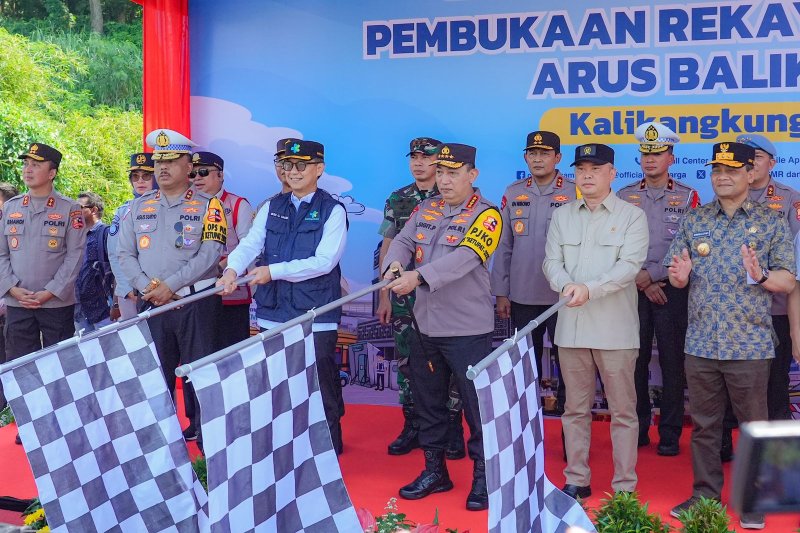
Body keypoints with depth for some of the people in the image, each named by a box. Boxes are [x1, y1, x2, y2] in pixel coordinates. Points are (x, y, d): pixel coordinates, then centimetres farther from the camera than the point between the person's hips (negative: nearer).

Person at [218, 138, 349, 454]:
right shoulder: (271, 208, 12)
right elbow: (249, 244, 0)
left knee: (320, 385, 2)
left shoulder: (332, 211, -2)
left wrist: (274, 271, -19)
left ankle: (329, 448, 18)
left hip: (316, 315, -5)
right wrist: (233, 269, -22)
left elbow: (324, 261, -14)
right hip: (273, 313, 5)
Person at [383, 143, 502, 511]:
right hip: (426, 326, 7)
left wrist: (418, 276, -36)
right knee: (427, 401, 16)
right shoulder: (425, 210, 11)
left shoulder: (485, 214, -10)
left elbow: (464, 258, -24)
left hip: (468, 329, -6)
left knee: (476, 405, 0)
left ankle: (483, 476, 15)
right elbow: (403, 241, 1)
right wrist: (394, 264, -23)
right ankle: (434, 469, 31)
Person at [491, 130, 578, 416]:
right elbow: (503, 246, 8)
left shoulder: (574, 194, -3)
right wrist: (501, 293, 6)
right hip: (522, 296, 3)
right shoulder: (513, 194, 6)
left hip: (562, 296, -3)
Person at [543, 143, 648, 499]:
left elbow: (629, 266, -10)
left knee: (623, 410, 1)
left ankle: (624, 486, 10)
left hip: (615, 327, -3)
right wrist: (566, 285, -16)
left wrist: (590, 289, -23)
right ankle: (576, 480, 20)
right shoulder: (562, 216, 12)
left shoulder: (632, 216, 0)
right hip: (571, 325, 4)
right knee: (575, 409, 11)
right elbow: (551, 262, 6)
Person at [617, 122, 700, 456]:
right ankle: (637, 429, 16)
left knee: (673, 363, 0)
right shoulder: (624, 197, 8)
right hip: (633, 289, 2)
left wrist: (652, 274, -12)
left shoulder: (688, 197, 2)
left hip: (672, 289, -2)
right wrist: (642, 283, -7)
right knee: (635, 361, 5)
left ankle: (670, 434, 9)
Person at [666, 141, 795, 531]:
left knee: (753, 426, 6)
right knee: (704, 424, 11)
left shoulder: (772, 222, 1)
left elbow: (788, 281, -2)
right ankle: (705, 494, 23)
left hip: (750, 345, -2)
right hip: (701, 343, 2)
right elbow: (676, 278, 9)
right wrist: (680, 276, -15)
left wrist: (761, 275, -22)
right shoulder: (693, 221, 8)